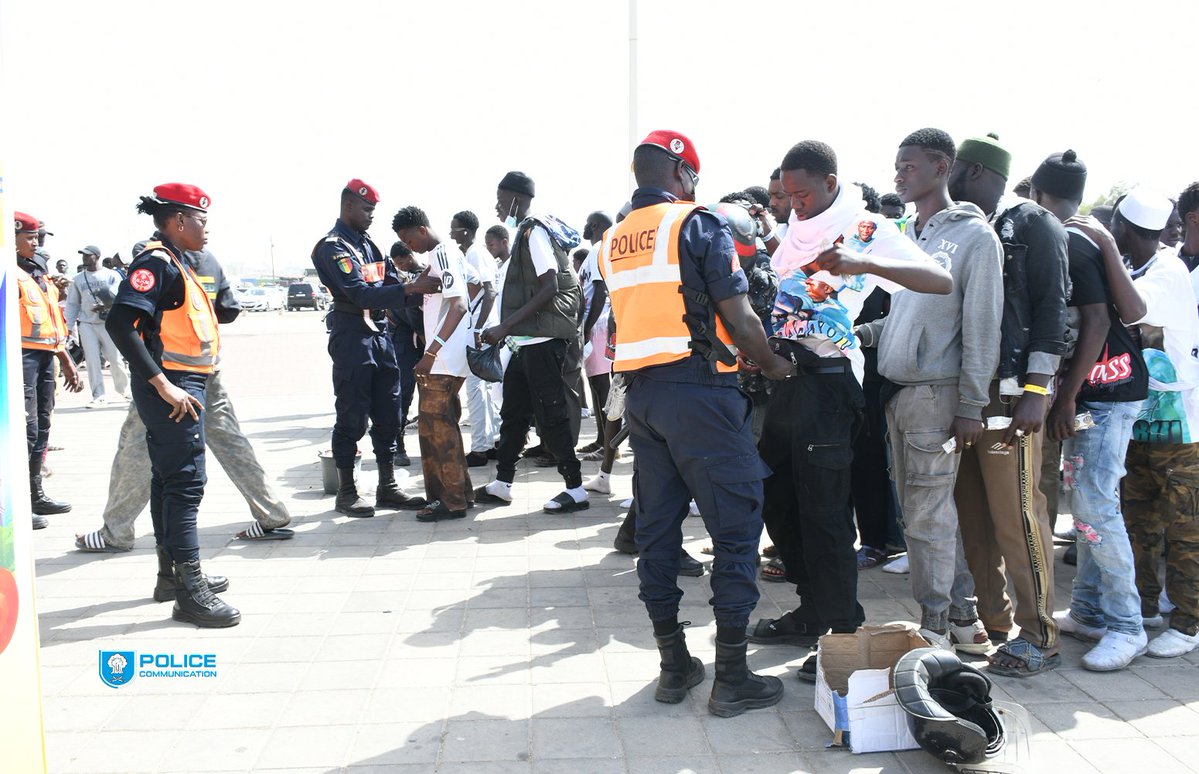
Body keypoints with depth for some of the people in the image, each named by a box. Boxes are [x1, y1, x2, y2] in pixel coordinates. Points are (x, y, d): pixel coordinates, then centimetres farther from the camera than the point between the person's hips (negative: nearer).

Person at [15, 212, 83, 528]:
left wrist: (66, 360, 25)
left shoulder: (38, 271, 21)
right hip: (22, 354, -9)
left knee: (41, 425, 14)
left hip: (46, 356, 9)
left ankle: (35, 494, 24)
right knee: (26, 428, -11)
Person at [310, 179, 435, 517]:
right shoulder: (333, 247, -9)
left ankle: (387, 488, 17)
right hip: (352, 338, -8)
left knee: (387, 415, 9)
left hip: (380, 335, 8)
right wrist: (411, 288, -28)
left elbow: (391, 281, 11)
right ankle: (346, 493, 9)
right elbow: (361, 294, -21)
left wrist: (420, 284, -8)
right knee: (352, 417, -1)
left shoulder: (367, 244, 17)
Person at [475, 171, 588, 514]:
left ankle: (575, 488, 3)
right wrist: (507, 331, 19)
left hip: (544, 340, -10)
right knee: (514, 411, 15)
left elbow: (549, 288, -21)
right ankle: (502, 484, 24)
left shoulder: (533, 231, -12)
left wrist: (506, 326, -21)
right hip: (528, 340, 10)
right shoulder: (525, 231, 16)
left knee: (551, 415, -5)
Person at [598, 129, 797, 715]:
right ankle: (731, 677, 4)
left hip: (640, 393, 7)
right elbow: (738, 318, -11)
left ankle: (673, 666, 19)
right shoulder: (698, 225, -6)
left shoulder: (611, 242, 13)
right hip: (699, 389, -7)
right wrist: (775, 366, 7)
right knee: (735, 526, 1)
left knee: (657, 529, 11)